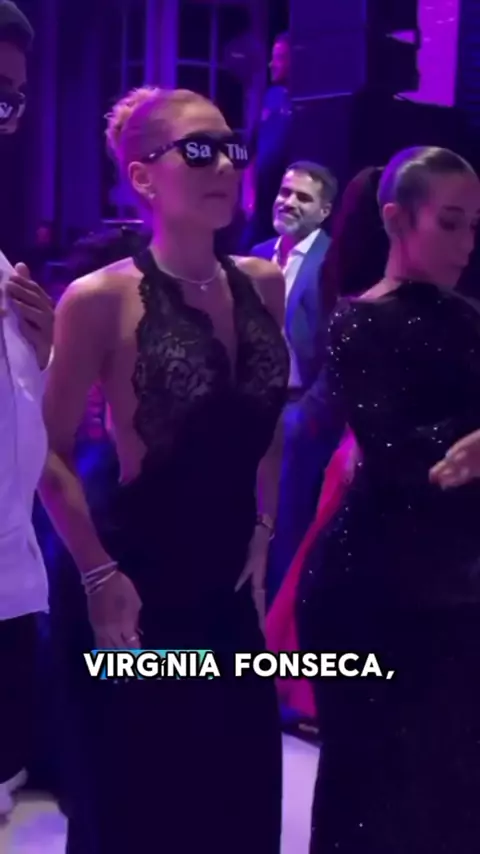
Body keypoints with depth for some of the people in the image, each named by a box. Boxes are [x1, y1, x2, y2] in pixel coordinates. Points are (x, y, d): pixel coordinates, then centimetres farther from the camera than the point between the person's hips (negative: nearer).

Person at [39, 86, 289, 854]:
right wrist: (97, 573, -12)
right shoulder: (103, 298, -15)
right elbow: (50, 452, -11)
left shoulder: (264, 287, 2)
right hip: (137, 588, -5)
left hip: (231, 589, 6)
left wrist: (263, 529, 12)